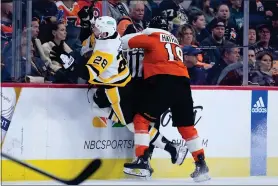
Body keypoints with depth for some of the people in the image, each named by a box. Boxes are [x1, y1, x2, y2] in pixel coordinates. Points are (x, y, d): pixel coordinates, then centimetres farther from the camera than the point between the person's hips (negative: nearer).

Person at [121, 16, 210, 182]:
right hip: (182, 84, 6)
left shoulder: (152, 38, 10)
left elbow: (126, 42, 6)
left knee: (142, 119, 2)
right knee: (187, 126, 15)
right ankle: (201, 166, 12)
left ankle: (142, 162, -9)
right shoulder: (174, 41, 30)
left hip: (162, 83, -6)